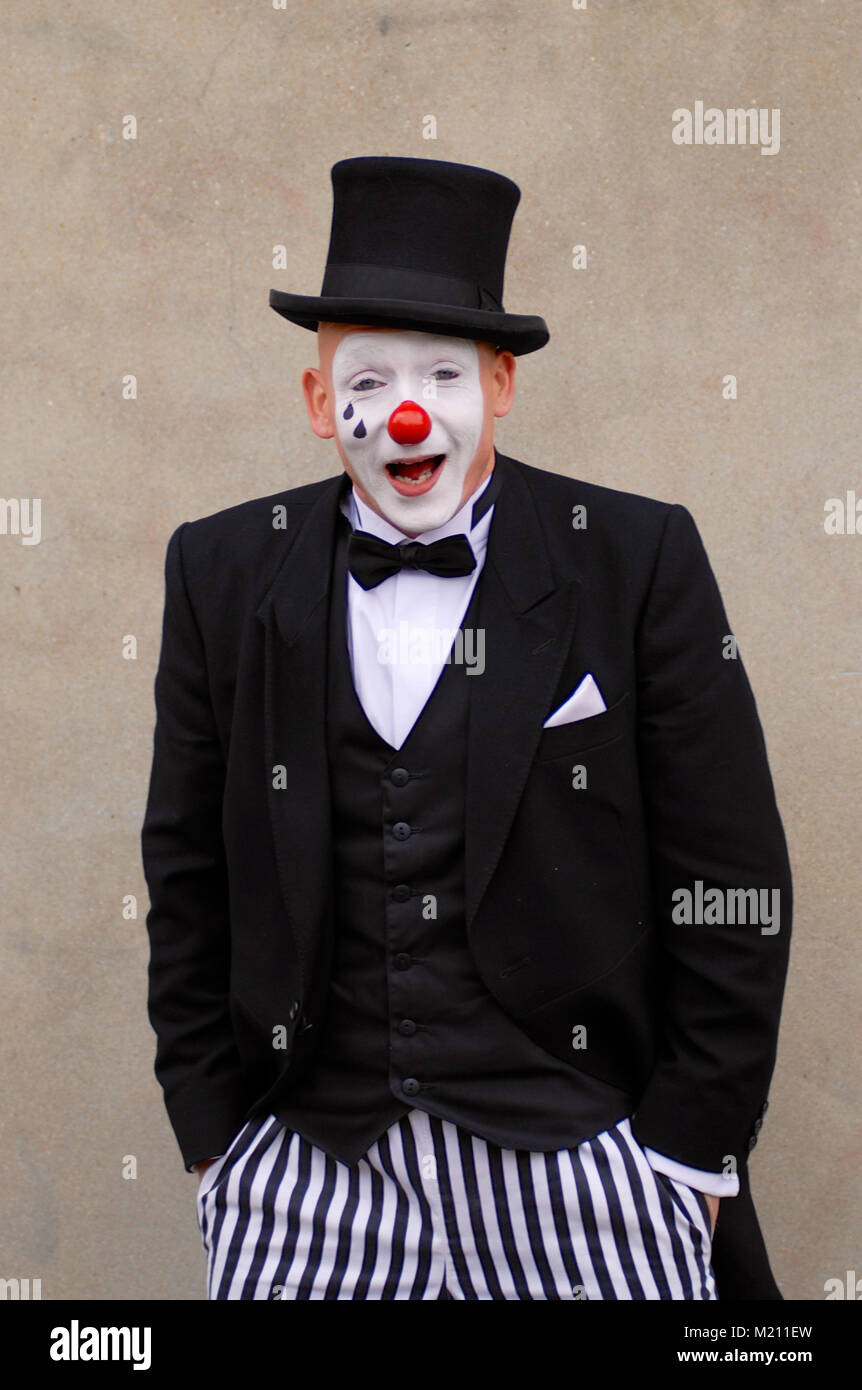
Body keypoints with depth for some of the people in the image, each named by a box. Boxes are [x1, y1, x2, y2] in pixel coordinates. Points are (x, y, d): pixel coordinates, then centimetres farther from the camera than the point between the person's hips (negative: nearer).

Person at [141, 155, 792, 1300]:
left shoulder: (641, 558, -4)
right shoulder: (222, 571, 2)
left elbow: (730, 881, -3)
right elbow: (189, 877, 6)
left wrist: (692, 1149, -4)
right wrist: (213, 1136, 4)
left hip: (577, 1161, -1)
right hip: (308, 1163, 2)